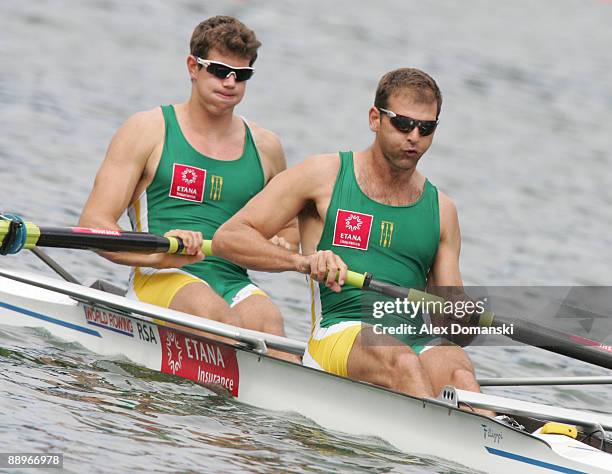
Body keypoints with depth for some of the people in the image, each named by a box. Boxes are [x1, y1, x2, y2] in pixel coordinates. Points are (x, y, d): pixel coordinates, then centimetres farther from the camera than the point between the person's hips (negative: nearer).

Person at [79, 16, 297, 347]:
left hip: (235, 285, 3)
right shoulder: (149, 130, 8)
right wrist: (157, 255, -19)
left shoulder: (265, 148, 20)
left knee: (268, 320, -34)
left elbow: (289, 229, 36)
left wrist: (281, 248, 9)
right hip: (159, 282, -3)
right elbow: (93, 222, 0)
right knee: (214, 311, -37)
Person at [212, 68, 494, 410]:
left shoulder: (441, 210, 22)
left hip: (420, 342, 3)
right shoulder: (325, 175, 10)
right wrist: (301, 260, -12)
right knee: (401, 362, -38)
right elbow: (227, 238, 5)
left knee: (458, 371, -34)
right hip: (340, 332, -3)